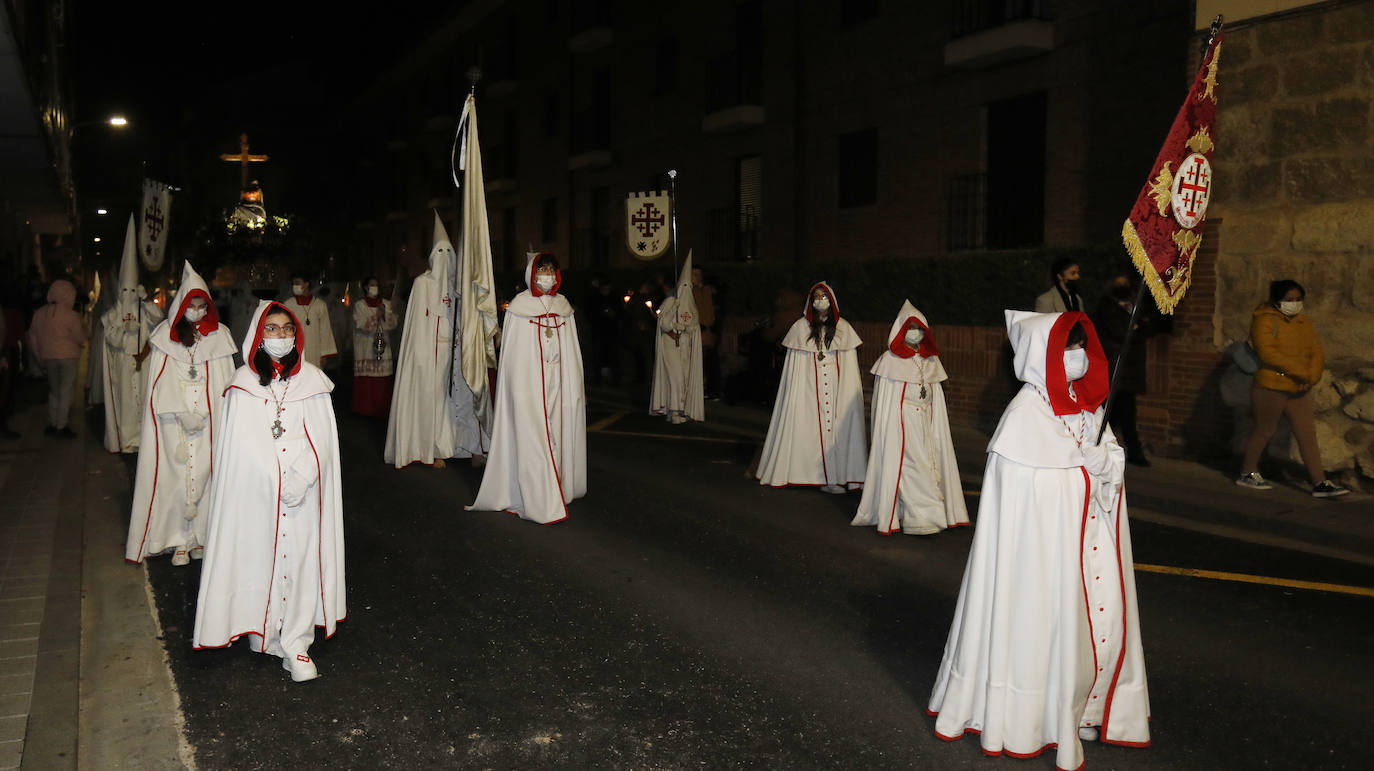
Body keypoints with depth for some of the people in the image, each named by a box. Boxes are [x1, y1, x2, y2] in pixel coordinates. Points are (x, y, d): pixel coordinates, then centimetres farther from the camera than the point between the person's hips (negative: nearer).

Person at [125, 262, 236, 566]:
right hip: (172, 424, -1)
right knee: (175, 475, -1)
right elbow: (161, 382, -2)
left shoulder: (219, 336, 5)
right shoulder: (166, 335, 2)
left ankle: (203, 535, 7)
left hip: (209, 422, 1)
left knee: (205, 472, -2)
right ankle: (180, 540, 5)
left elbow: (224, 383, 4)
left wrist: (205, 413, -5)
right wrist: (181, 413, -11)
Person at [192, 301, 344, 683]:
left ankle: (297, 644, 4)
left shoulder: (312, 380, 4)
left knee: (301, 558, -1)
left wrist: (300, 479, -14)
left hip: (304, 494, 1)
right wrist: (279, 480, -11)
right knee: (260, 558, 3)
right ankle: (264, 633, 16)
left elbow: (321, 439, 0)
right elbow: (242, 444, -2)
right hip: (256, 491, 0)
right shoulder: (243, 384, 2)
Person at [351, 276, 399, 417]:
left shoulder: (386, 303, 13)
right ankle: (365, 408, 2)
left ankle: (381, 408, 6)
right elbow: (361, 324, -8)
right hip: (365, 346, -3)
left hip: (383, 346, 3)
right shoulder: (359, 304, 3)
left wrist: (385, 314, -12)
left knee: (383, 380, -1)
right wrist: (376, 316, -15)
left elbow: (393, 323, 5)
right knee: (366, 380, -5)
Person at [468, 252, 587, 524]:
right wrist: (515, 388, -8)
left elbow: (572, 349, 13)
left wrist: (576, 386, 11)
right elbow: (511, 351, -2)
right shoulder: (519, 306, -1)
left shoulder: (563, 306, 11)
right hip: (529, 383, -4)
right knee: (532, 439, -7)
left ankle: (558, 490, 16)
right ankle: (541, 504, -6)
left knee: (557, 437, 6)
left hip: (558, 383, 4)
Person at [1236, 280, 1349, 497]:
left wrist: (1311, 376, -12)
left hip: (1299, 390, 6)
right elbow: (1267, 352, -22)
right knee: (1264, 431, 5)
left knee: (1307, 434, 2)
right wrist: (1298, 371, -24)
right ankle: (1247, 473, 22)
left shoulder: (1304, 323, 12)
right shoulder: (1265, 321, -9)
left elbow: (1317, 352, 7)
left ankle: (1320, 483, 3)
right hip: (1270, 388, -6)